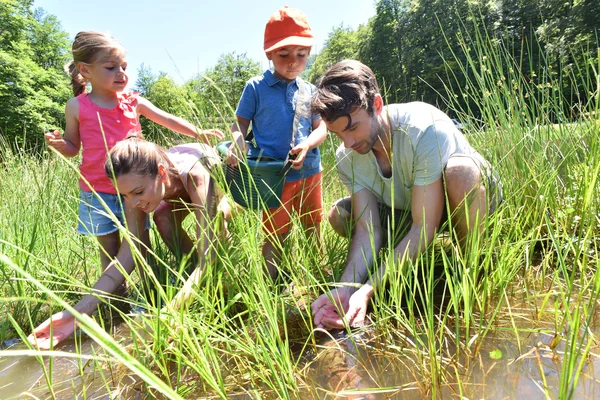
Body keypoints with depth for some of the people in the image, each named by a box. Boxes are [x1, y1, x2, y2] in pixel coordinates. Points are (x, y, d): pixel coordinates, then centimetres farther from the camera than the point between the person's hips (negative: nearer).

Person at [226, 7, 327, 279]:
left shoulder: (309, 91, 7)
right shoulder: (256, 87, -3)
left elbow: (321, 127, 5)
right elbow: (240, 123, 0)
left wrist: (308, 145, -16)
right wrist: (237, 144, -21)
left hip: (310, 171, 4)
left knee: (314, 229, 18)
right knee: (275, 234, 6)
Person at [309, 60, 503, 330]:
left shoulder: (427, 128, -35)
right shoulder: (347, 158, -18)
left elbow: (424, 228, -36)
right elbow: (367, 229, -20)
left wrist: (368, 289, -42)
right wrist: (346, 287, -37)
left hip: (478, 195, -4)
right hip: (408, 208, 5)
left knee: (459, 169, -39)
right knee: (339, 215, -14)